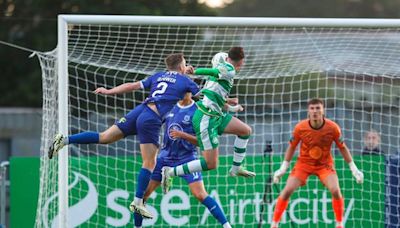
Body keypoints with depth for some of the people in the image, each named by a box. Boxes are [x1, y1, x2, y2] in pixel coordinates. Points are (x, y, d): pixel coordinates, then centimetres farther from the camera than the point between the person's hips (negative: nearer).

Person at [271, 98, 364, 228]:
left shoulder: (332, 128, -18)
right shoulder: (300, 128, -17)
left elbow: (342, 148, -5)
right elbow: (291, 147, -1)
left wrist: (353, 168, -4)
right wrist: (283, 168, 0)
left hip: (325, 164, 0)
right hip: (304, 163, 0)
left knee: (335, 190, -20)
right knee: (287, 191, -12)